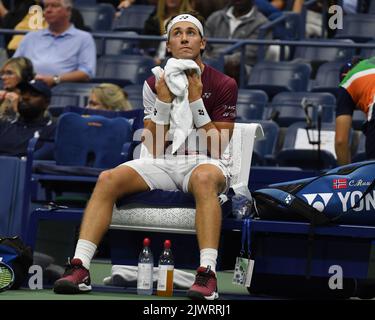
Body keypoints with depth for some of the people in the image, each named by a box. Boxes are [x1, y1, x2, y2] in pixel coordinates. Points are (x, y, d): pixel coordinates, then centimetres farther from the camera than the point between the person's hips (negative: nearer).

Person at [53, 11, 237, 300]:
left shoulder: (223, 85, -1)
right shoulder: (155, 84, 9)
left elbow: (217, 147, -5)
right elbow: (154, 149, 3)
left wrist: (195, 101, -12)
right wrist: (164, 102, -8)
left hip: (204, 162, -4)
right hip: (164, 163, 4)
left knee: (204, 179, -41)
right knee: (108, 179, -23)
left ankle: (208, 274, -50)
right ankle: (80, 268, -30)